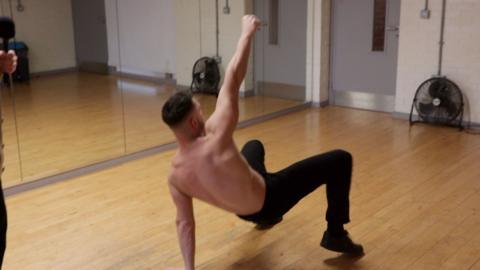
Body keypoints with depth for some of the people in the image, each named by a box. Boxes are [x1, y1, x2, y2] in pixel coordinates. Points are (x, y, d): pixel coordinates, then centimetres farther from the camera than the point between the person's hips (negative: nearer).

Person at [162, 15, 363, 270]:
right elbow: (233, 79, -30)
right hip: (269, 200, -7)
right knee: (340, 160, -2)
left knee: (254, 146, 35)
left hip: (244, 211, 7)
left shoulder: (174, 175, -16)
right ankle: (335, 235, 12)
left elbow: (184, 223, -10)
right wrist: (247, 32, -18)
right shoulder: (215, 139, -36)